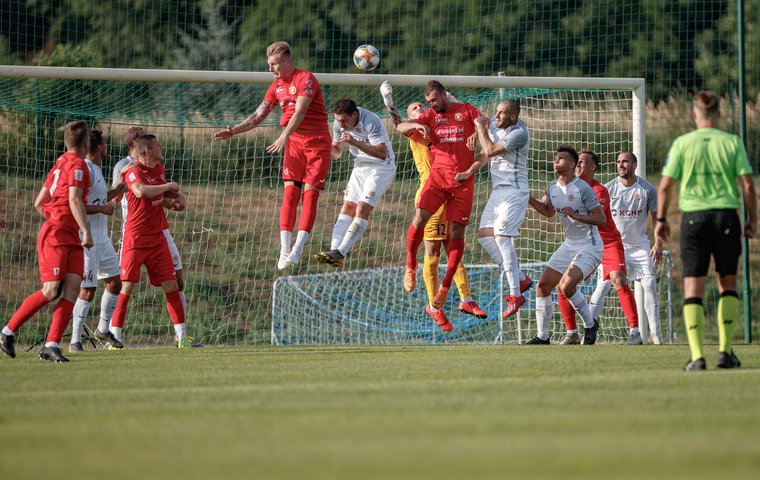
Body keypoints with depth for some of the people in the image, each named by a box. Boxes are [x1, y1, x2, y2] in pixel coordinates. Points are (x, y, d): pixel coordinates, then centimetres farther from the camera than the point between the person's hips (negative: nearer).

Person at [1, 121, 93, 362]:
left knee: (72, 287, -6)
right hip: (55, 236, -9)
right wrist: (86, 231, -23)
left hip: (71, 238, 9)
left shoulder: (60, 164, 19)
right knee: (51, 291, -11)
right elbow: (74, 200, -20)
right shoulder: (77, 164, -8)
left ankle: (52, 345, -11)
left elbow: (39, 203, 21)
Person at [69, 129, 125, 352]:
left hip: (102, 239, 10)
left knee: (115, 283, 14)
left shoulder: (96, 169, 15)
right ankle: (75, 341, -3)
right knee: (87, 291, -8)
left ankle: (103, 329, 27)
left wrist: (117, 190, 18)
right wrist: (102, 208, -18)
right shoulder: (85, 170, -16)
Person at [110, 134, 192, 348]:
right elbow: (141, 191, -35)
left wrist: (175, 200, 8)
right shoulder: (133, 172, -13)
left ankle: (182, 336, 7)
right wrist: (168, 186, -22)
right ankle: (114, 337, -4)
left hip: (157, 238, 7)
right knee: (127, 286, -8)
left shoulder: (159, 170, 12)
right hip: (136, 239, -7)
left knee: (171, 285, 3)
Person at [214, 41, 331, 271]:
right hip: (294, 142, 6)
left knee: (310, 193, -10)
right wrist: (234, 130, -5)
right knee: (290, 192, -6)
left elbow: (299, 113, -25)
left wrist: (284, 136, -37)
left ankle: (298, 249, -16)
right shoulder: (276, 86, 10)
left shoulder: (306, 79, -13)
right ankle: (284, 251, -11)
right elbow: (259, 115, 10)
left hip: (317, 142, -6)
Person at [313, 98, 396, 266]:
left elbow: (382, 154, -33)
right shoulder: (339, 124, -5)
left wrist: (355, 142, -39)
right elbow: (336, 154, 7)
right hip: (360, 167, 7)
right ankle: (334, 250, -13)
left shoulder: (371, 122, -27)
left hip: (382, 167, -7)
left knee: (363, 208, -17)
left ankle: (340, 253, -22)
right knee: (347, 207, -5)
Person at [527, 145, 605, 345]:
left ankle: (590, 324, 1)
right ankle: (542, 337, 7)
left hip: (589, 246, -8)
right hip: (569, 245, 8)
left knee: (566, 286, -23)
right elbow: (548, 211, 25)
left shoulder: (582, 189, -18)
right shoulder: (553, 187, 5)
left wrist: (575, 215, -26)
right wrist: (529, 199, 10)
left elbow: (601, 219, -19)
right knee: (543, 285, -1)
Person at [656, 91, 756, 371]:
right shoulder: (732, 143, 1)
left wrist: (661, 219, 12)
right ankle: (725, 351, 9)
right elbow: (747, 184, -3)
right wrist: (752, 219, 8)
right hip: (726, 216, 0)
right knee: (728, 284, 15)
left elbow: (665, 185, 0)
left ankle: (697, 356, -9)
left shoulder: (682, 144, 1)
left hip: (693, 217, 0)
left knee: (693, 287, 1)